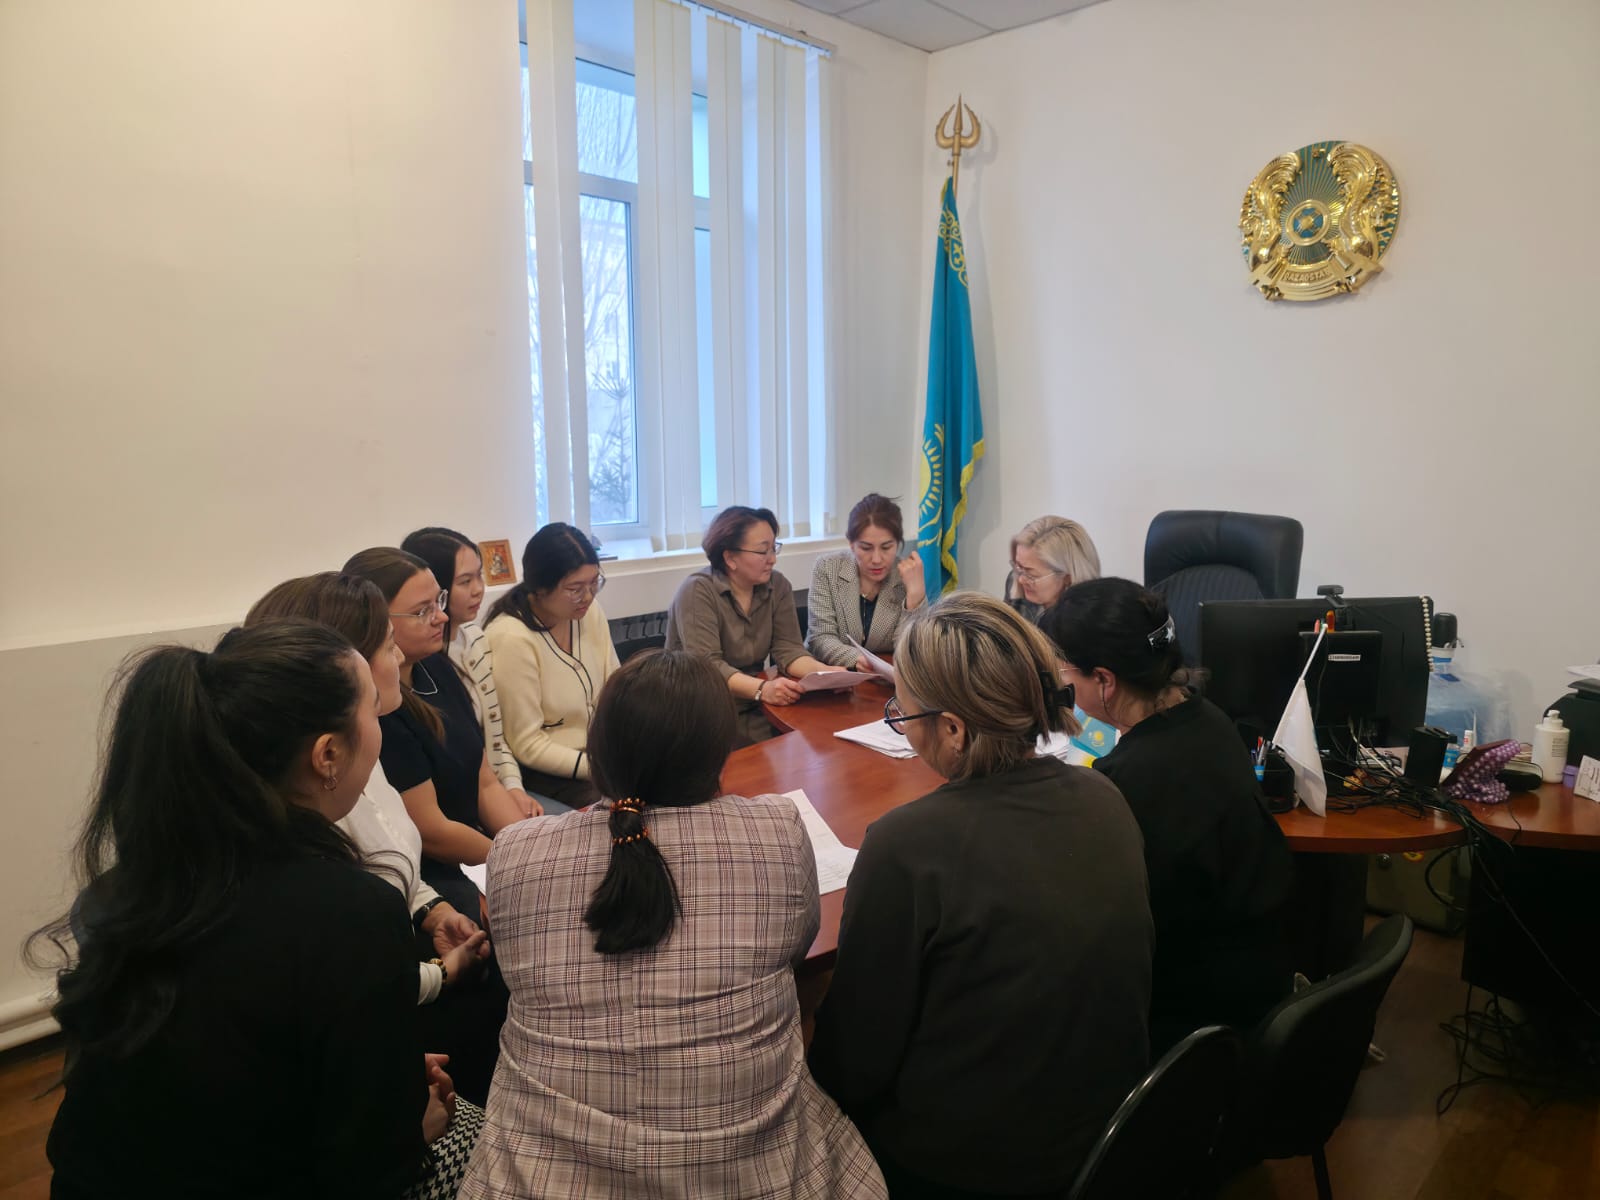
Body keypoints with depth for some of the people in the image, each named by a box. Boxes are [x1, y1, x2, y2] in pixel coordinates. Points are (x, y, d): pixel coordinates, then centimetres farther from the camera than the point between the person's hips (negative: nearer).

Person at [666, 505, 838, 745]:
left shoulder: (778, 586, 3)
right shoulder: (697, 591, -14)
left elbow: (787, 649, -2)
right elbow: (707, 666, -23)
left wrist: (825, 672, -23)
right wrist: (762, 689, -38)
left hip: (753, 712, 5)